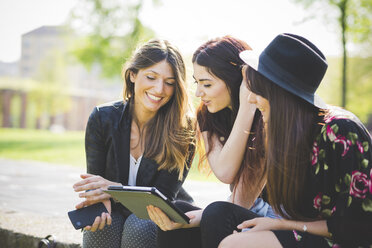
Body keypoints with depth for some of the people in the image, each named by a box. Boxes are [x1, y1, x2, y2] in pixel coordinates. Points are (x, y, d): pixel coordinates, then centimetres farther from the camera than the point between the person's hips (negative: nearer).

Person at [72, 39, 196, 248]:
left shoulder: (184, 129, -14)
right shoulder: (102, 118, -7)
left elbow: (164, 195, -15)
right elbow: (95, 181, -6)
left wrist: (116, 189, -32)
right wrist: (101, 200, -31)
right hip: (116, 213, 2)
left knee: (139, 227, -33)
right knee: (99, 228, -31)